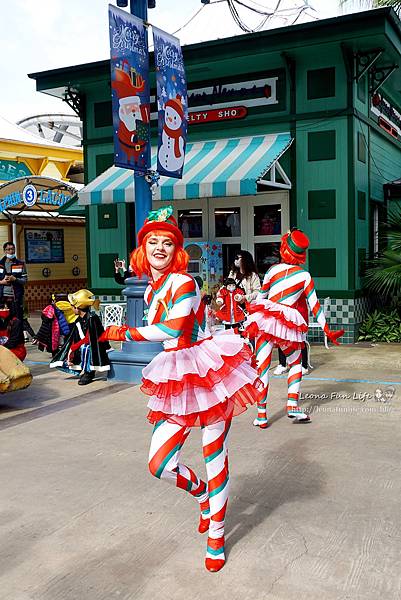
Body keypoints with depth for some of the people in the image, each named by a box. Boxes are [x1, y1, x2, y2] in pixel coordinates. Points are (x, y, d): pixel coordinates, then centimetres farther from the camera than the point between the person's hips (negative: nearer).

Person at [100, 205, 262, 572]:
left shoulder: (183, 282, -11)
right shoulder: (151, 291, 12)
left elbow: (173, 329, -22)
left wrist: (124, 333, -13)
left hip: (211, 373, -6)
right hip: (176, 382, 7)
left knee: (215, 459, 3)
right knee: (159, 465, 0)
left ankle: (216, 534, 23)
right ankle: (200, 492, 32)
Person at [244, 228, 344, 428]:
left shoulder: (273, 269, 2)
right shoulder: (305, 275, 2)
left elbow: (259, 298, 11)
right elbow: (314, 306, 3)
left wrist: (251, 321, 23)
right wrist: (327, 331, 9)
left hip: (265, 320, 0)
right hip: (288, 325, 1)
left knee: (262, 366, 1)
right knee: (296, 363, 22)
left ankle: (261, 415, 0)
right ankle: (292, 405, 9)